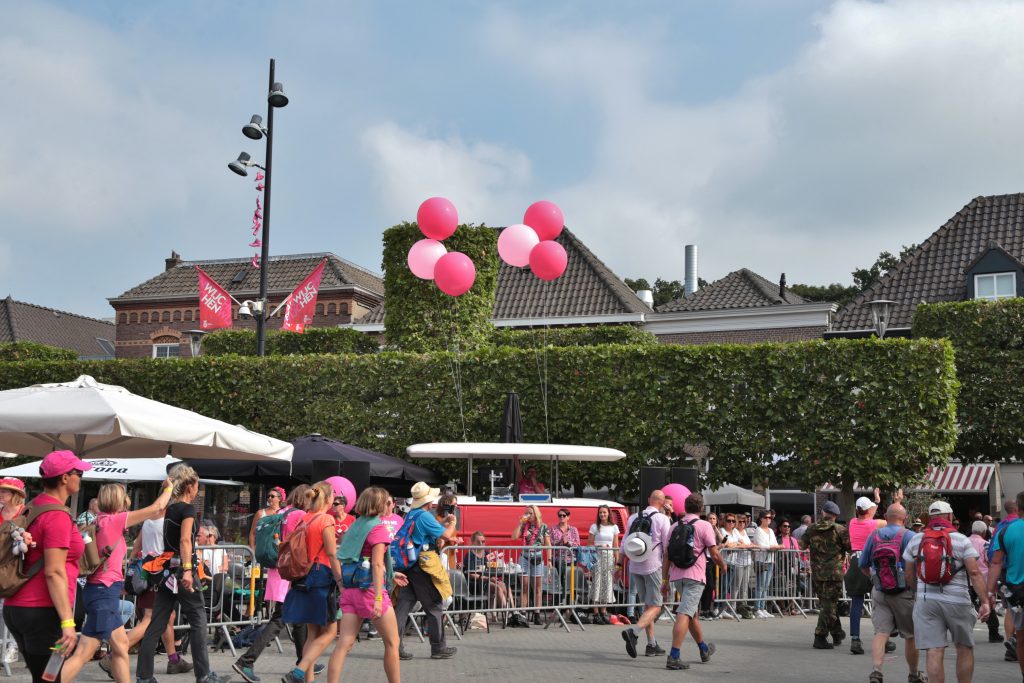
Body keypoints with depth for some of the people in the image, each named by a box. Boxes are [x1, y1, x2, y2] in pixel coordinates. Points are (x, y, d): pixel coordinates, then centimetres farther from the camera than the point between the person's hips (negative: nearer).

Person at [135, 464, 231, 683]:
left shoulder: (168, 509, 14)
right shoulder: (187, 509, -9)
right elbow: (185, 540, -21)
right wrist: (187, 570, -29)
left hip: (167, 569, 8)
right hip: (181, 568, -8)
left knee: (157, 624, 6)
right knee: (198, 620, 1)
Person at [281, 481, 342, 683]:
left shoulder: (304, 519, 10)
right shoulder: (326, 519, -11)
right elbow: (332, 555, -13)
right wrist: (341, 581, -10)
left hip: (303, 578, 7)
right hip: (321, 577, -7)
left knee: (312, 632, 14)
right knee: (329, 631, 1)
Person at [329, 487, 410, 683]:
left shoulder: (356, 526, 14)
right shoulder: (378, 528, -9)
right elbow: (377, 564, -17)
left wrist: (390, 574, 27)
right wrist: (378, 598, -22)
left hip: (351, 590, 7)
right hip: (370, 588, -7)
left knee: (344, 643, 1)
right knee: (392, 642, 8)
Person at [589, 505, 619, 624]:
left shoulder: (614, 527, 9)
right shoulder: (594, 527, 3)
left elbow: (616, 546, 9)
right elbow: (590, 544, 1)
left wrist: (616, 561, 3)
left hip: (609, 556, 3)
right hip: (597, 556, -3)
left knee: (607, 583, 4)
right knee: (597, 583, -6)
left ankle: (603, 612, 12)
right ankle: (596, 614, -4)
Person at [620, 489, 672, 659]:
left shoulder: (633, 517, 8)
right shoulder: (662, 519, -6)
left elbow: (624, 545, 11)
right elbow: (668, 548, -6)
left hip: (635, 567, 6)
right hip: (653, 566, -6)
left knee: (647, 605, 16)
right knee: (655, 607, -3)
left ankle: (652, 644, 16)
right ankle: (633, 631, -26)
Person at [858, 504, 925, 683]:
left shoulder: (874, 535, 6)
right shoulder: (909, 536, -7)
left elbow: (862, 565, 13)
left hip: (879, 590, 3)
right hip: (903, 592, -3)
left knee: (881, 633, -3)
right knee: (911, 635, 13)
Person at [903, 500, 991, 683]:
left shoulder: (915, 540, 8)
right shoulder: (961, 540, -1)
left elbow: (909, 576, 11)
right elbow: (974, 573, -9)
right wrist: (985, 601, -10)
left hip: (926, 601, 2)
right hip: (957, 600, -2)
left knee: (935, 652, -1)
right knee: (965, 648, 14)